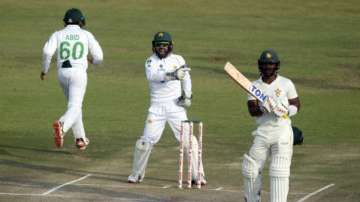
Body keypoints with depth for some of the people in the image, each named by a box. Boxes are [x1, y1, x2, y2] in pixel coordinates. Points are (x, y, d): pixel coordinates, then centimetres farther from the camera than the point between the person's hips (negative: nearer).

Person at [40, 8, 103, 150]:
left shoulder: (58, 34, 7)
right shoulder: (86, 35, 6)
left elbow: (47, 51, -10)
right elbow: (99, 57, 4)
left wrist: (45, 69, 5)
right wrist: (91, 59, 28)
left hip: (62, 73, 3)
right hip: (78, 72, -3)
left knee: (74, 104, 24)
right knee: (74, 108, -11)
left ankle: (80, 139, 27)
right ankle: (62, 126, -43)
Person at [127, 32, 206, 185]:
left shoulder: (178, 60, 5)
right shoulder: (151, 61, -4)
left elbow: (186, 78, 20)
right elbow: (152, 75, -26)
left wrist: (187, 96, 6)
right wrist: (172, 75, -39)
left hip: (176, 106, 1)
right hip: (157, 107, -1)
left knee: (188, 140, -5)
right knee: (147, 140, -4)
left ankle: (197, 175, 2)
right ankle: (136, 174, 14)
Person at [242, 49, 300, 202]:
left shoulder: (286, 84, 2)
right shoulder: (255, 86, 7)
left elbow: (296, 106, 5)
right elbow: (252, 110, -4)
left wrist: (285, 111, -16)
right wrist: (263, 109, -25)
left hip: (282, 131, -3)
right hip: (262, 132, 3)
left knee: (279, 172, -11)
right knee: (251, 169, 6)